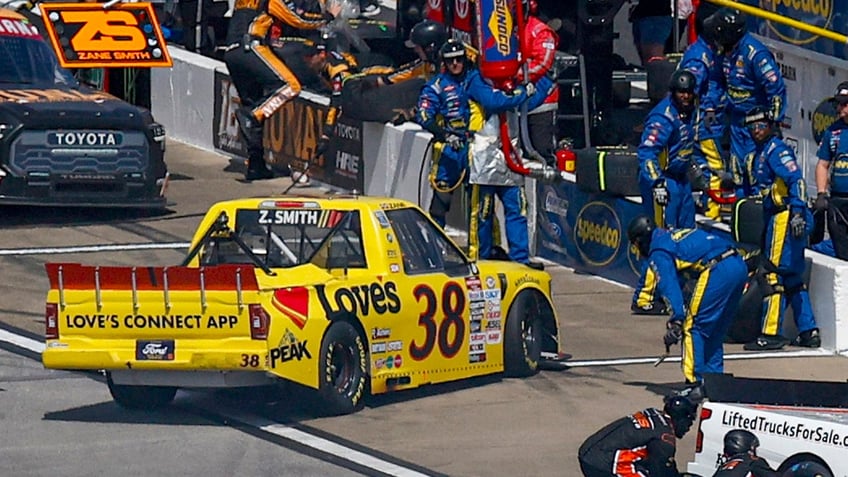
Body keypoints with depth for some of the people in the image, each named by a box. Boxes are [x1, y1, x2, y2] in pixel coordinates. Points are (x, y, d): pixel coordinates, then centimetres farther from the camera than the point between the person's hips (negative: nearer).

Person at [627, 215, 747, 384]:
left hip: (718, 270, -9)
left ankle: (695, 381, -5)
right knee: (716, 330, 19)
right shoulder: (674, 236, 31)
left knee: (693, 327, 0)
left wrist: (676, 321, -17)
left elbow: (669, 286, -11)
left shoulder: (658, 253, 4)